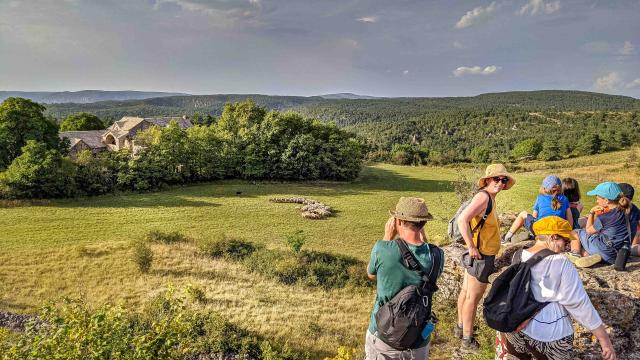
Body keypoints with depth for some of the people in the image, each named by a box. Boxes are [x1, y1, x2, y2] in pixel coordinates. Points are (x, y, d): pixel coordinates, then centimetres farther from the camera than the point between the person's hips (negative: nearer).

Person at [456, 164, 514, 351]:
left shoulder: (490, 197, 8)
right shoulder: (483, 196, -21)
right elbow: (462, 219, -33)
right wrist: (471, 247, -26)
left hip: (479, 256, 10)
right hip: (481, 257, -10)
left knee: (466, 292, 20)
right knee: (473, 298, 1)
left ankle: (461, 327, 36)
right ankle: (467, 340, 13)